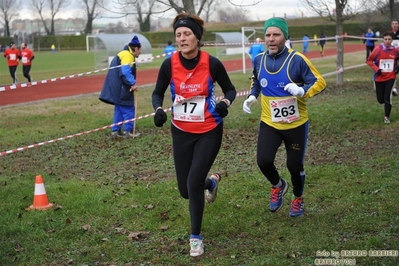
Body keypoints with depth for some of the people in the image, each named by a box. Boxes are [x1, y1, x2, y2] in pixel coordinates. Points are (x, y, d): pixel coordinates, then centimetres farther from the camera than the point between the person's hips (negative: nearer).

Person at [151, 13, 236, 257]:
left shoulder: (212, 63, -16)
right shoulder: (169, 64, -12)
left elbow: (230, 90, -2)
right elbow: (158, 93, 2)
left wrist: (225, 103, -24)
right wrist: (159, 110, -18)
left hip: (209, 132, -3)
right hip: (181, 132, 3)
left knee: (193, 183, -12)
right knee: (186, 190, 8)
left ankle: (196, 237, 12)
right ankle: (211, 181, 47)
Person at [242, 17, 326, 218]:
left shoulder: (297, 59, -17)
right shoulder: (259, 60, -3)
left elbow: (320, 82, -13)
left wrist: (302, 91, -32)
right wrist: (252, 96, 1)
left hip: (296, 124, -3)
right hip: (269, 123, 3)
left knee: (295, 165, 7)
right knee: (263, 161, -12)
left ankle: (298, 199, 37)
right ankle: (278, 186, 22)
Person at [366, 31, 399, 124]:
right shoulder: (378, 49, -12)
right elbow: (369, 60, -4)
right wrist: (376, 69, -15)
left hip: (390, 77, 0)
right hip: (379, 77, 0)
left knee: (387, 97, -15)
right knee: (380, 100, 8)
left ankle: (386, 117, 0)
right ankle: (387, 104, 45)